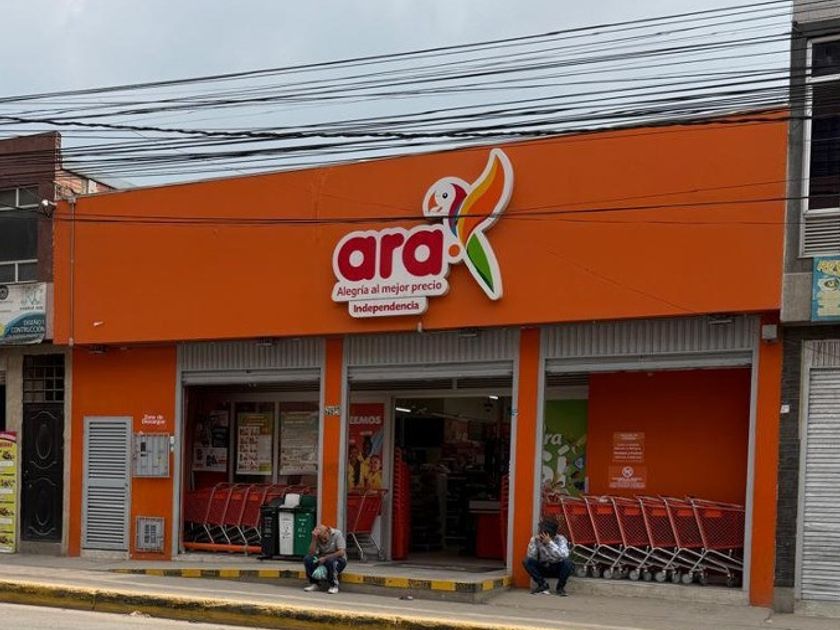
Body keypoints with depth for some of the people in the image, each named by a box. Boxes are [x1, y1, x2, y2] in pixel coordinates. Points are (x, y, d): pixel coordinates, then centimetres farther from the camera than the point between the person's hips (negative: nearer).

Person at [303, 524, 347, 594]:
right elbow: (311, 553, -14)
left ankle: (334, 585, -19)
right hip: (323, 559, 4)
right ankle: (314, 583, -7)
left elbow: (341, 552, -22)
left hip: (338, 559, -4)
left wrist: (325, 558, -26)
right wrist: (314, 539, -23)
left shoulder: (337, 534, -14)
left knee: (330, 561, -38)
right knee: (307, 559, -20)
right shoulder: (317, 538, -4)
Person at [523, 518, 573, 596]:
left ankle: (560, 587, -8)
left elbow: (564, 555, -40)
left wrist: (550, 542, -43)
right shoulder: (535, 539, -15)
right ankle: (543, 585, -6)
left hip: (557, 569, -2)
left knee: (567, 562, -34)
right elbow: (531, 557, -23)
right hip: (543, 569, 2)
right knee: (527, 561, -24)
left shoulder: (560, 539, -21)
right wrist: (534, 543, -33)